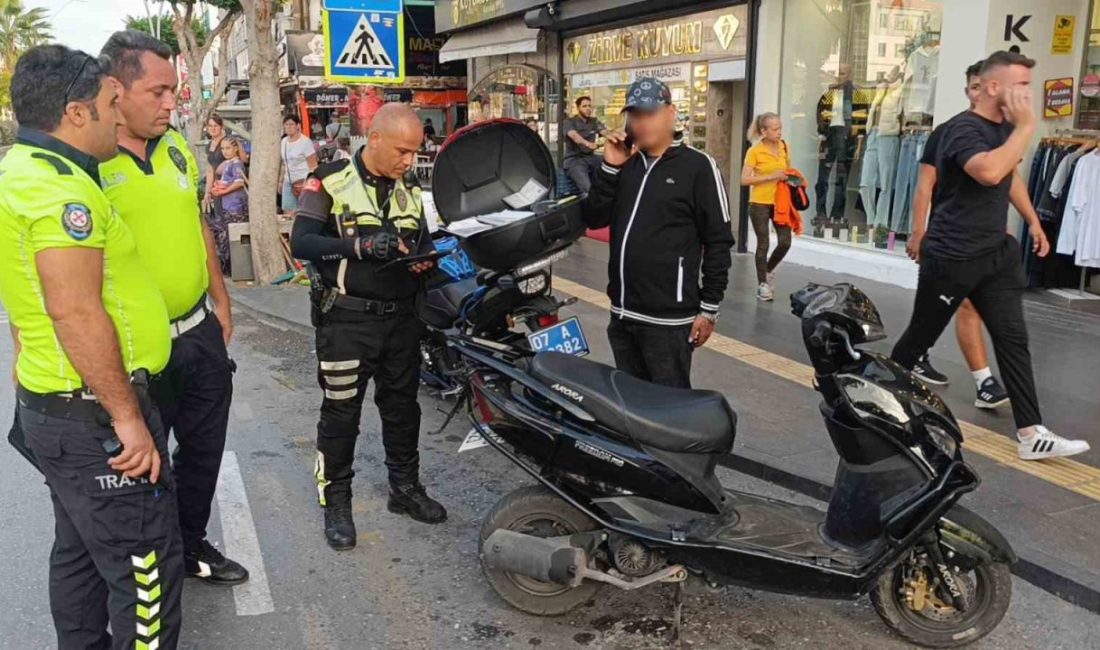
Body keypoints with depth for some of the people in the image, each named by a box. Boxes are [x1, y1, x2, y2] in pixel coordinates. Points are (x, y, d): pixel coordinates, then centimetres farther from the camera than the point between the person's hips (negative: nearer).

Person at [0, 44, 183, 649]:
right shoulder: (59, 186, -21)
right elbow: (76, 312, -28)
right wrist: (127, 417, -23)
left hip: (52, 402, 11)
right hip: (92, 416, -11)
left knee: (80, 548, 23)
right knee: (145, 566, -2)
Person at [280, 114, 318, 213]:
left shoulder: (306, 142, -9)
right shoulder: (283, 142, 11)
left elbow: (313, 165, -10)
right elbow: (283, 164, 19)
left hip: (304, 181, -6)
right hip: (288, 182, 6)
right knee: (287, 208, 0)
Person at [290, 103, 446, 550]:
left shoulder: (410, 188, 8)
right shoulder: (331, 182, -10)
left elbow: (424, 241, 17)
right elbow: (301, 243, -19)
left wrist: (425, 257, -7)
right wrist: (362, 246, -30)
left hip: (401, 316, 6)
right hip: (348, 318, -5)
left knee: (402, 407, 16)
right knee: (341, 412, 4)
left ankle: (405, 488, 32)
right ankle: (336, 502, 18)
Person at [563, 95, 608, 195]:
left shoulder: (594, 122, 13)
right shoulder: (569, 122, -2)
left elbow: (606, 132, -5)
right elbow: (574, 136, -25)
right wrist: (587, 143, -47)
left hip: (590, 158, 5)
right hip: (574, 159, -5)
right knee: (587, 188, -31)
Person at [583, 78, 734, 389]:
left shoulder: (698, 166, -6)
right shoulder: (625, 165, 12)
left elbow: (718, 243, -8)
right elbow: (594, 219, 7)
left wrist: (709, 309, -10)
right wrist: (610, 167, -4)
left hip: (668, 318, -6)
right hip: (623, 314, 7)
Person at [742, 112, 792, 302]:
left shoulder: (784, 147, 5)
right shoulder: (754, 151, -11)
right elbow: (744, 180, -15)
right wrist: (771, 177, -21)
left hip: (780, 201, 5)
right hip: (760, 203, -5)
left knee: (785, 242, -1)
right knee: (763, 243, 1)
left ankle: (768, 270, 27)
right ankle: (762, 284, 13)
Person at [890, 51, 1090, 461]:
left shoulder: (1005, 128, 10)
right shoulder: (963, 129, -17)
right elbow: (989, 172, -38)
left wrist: (1032, 220, 29)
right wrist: (1027, 126, -27)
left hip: (995, 253, 8)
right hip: (951, 257, -8)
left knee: (1013, 339, 3)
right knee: (921, 335, 6)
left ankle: (1031, 434, 4)